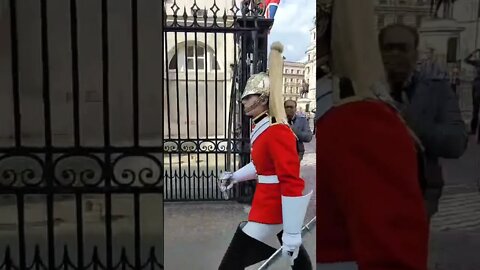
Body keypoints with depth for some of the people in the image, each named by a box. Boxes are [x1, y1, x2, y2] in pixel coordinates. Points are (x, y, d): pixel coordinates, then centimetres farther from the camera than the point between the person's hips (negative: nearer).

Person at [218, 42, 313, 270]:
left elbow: (292, 183, -27)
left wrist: (292, 232, -26)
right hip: (276, 205, 11)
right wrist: (235, 176, 17)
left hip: (272, 208, -10)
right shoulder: (263, 128, 9)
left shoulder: (277, 132, -23)